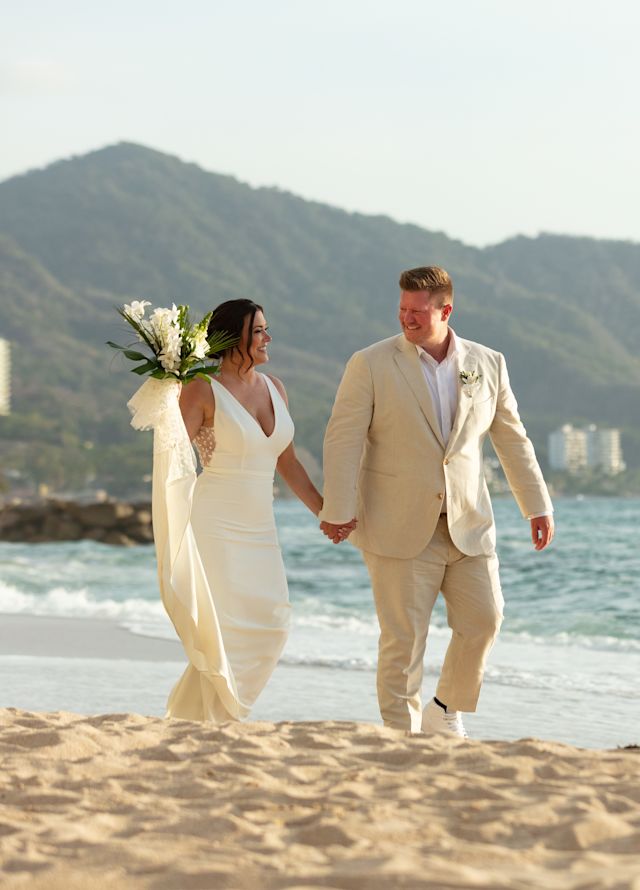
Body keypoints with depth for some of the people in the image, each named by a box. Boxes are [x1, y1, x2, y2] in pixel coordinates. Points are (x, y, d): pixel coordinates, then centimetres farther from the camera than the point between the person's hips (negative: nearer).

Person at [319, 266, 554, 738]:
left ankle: (445, 712, 22)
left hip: (469, 525, 3)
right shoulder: (371, 365, -4)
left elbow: (513, 440, 12)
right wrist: (338, 512, -15)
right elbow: (344, 439, -8)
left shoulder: (487, 364, 6)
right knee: (404, 637, -4)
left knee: (483, 619, 0)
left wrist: (538, 506, 9)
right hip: (401, 527, -3)